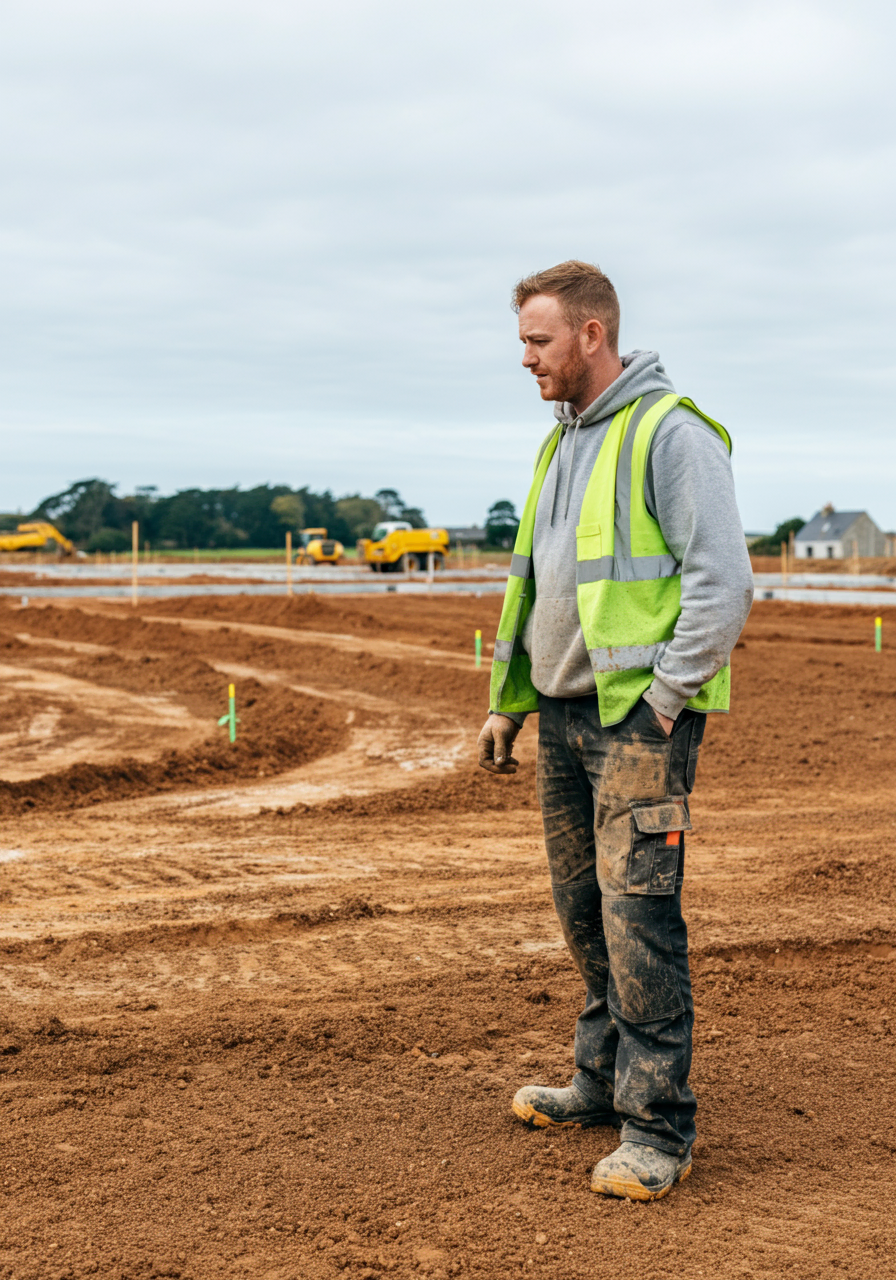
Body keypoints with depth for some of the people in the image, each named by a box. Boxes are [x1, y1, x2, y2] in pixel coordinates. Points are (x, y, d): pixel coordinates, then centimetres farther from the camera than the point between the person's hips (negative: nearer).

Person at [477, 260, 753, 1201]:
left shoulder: (671, 432, -10)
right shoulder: (561, 441, 17)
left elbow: (724, 581, -16)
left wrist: (664, 700, -16)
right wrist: (508, 701, 20)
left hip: (639, 712, -8)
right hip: (565, 711, 8)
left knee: (638, 910, -9)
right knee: (583, 907, 13)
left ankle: (657, 1127, -2)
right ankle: (605, 1079, 27)